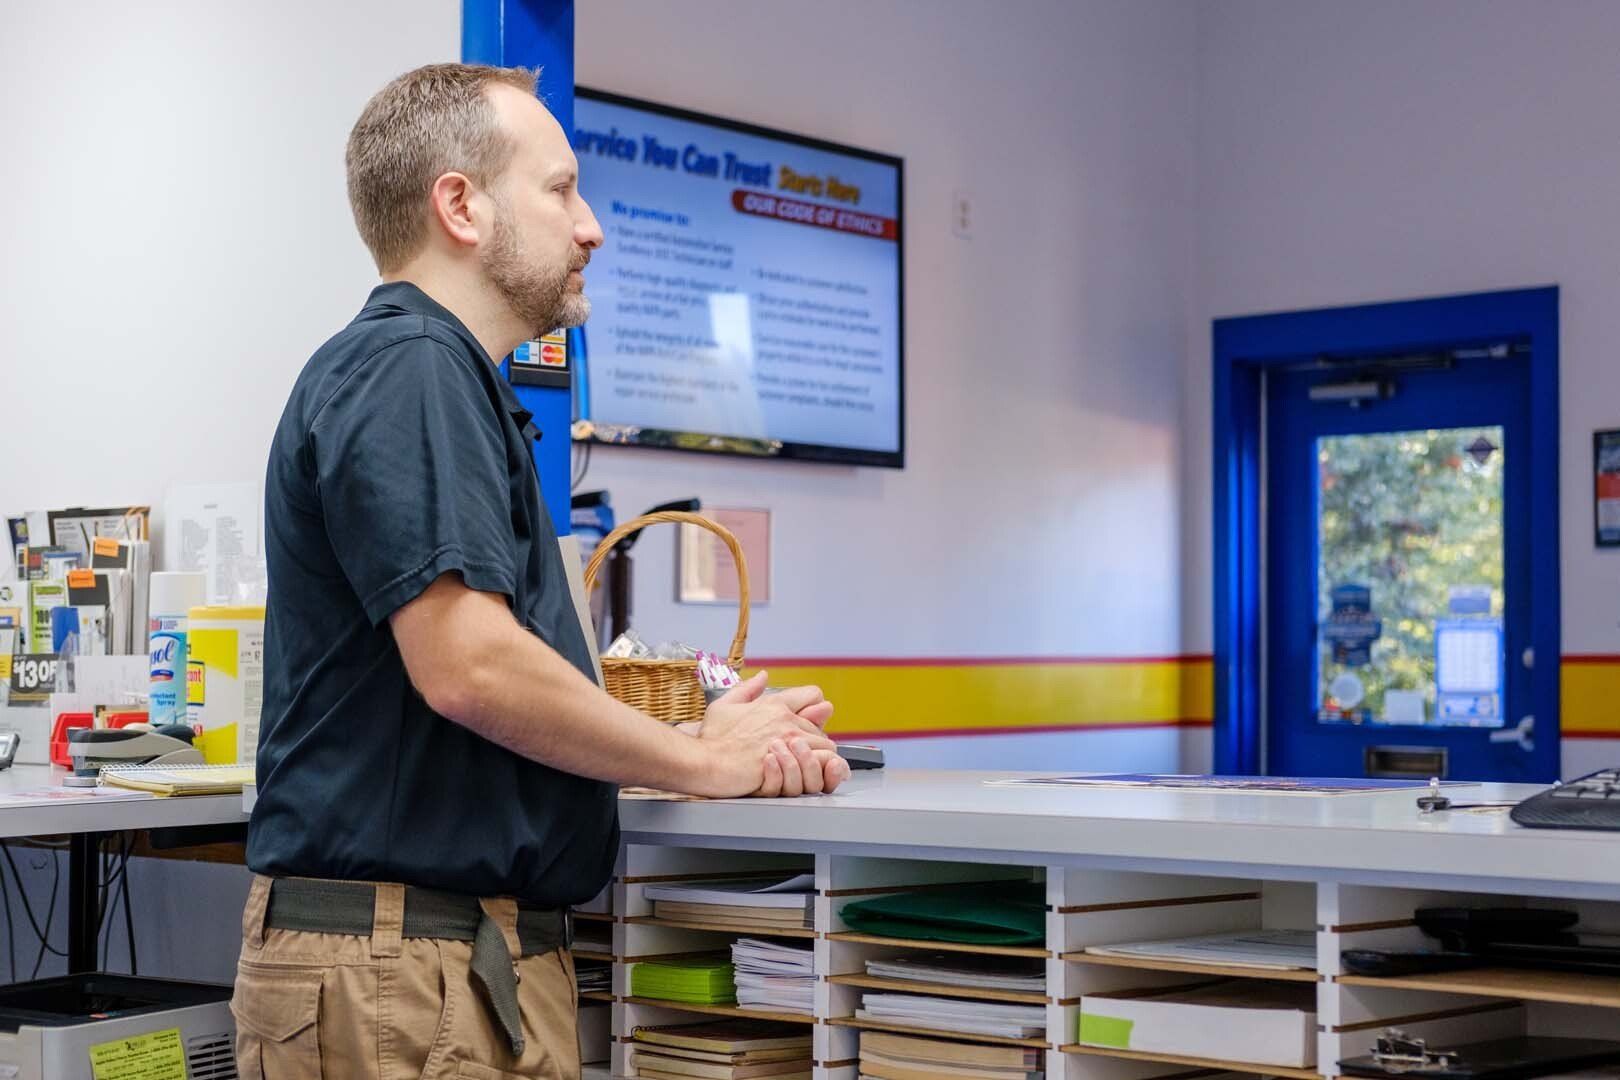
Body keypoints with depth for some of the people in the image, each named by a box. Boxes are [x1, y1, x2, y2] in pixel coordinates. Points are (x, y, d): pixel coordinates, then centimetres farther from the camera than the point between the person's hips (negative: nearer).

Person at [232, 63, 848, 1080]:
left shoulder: (447, 378, 19)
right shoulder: (407, 369, -12)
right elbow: (468, 664, -23)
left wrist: (705, 744, 4)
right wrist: (706, 761, -9)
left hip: (479, 958, 10)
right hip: (402, 967, -10)